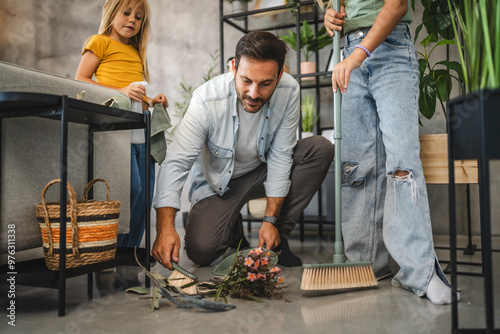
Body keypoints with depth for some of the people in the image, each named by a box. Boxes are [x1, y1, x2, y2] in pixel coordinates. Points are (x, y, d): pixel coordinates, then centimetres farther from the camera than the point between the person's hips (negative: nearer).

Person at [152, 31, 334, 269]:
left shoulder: (289, 91, -22)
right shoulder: (206, 101, -29)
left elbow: (280, 157, -18)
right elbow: (175, 164, -29)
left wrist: (271, 220, -19)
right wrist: (165, 227, -42)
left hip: (264, 172, 3)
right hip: (219, 184, -2)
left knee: (321, 149, -20)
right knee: (201, 250, -25)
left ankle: (278, 237, -10)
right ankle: (233, 230, 14)